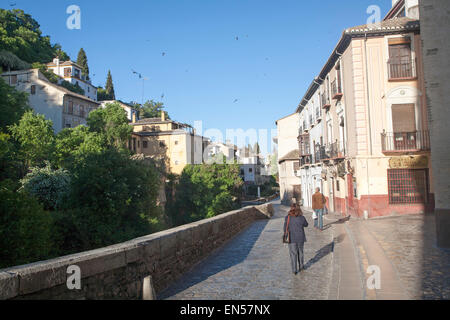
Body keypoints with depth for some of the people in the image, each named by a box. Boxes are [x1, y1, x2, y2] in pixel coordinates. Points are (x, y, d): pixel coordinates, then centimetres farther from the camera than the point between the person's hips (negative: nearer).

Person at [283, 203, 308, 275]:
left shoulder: (287, 217, -14)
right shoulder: (301, 217, -11)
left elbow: (285, 229, -9)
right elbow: (306, 225, 9)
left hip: (291, 239, -1)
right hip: (300, 238, 1)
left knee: (293, 254, 9)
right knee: (300, 252, 21)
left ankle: (294, 270, 11)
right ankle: (300, 267, 34)